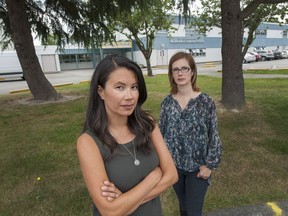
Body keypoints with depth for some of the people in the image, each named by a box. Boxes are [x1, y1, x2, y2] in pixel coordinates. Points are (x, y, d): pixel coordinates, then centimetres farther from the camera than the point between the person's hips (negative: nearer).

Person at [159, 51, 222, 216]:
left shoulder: (206, 101, -12)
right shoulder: (167, 102, -4)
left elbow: (214, 135, -7)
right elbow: (161, 132, 3)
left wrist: (210, 164, -9)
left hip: (198, 166, -2)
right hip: (174, 165, 3)